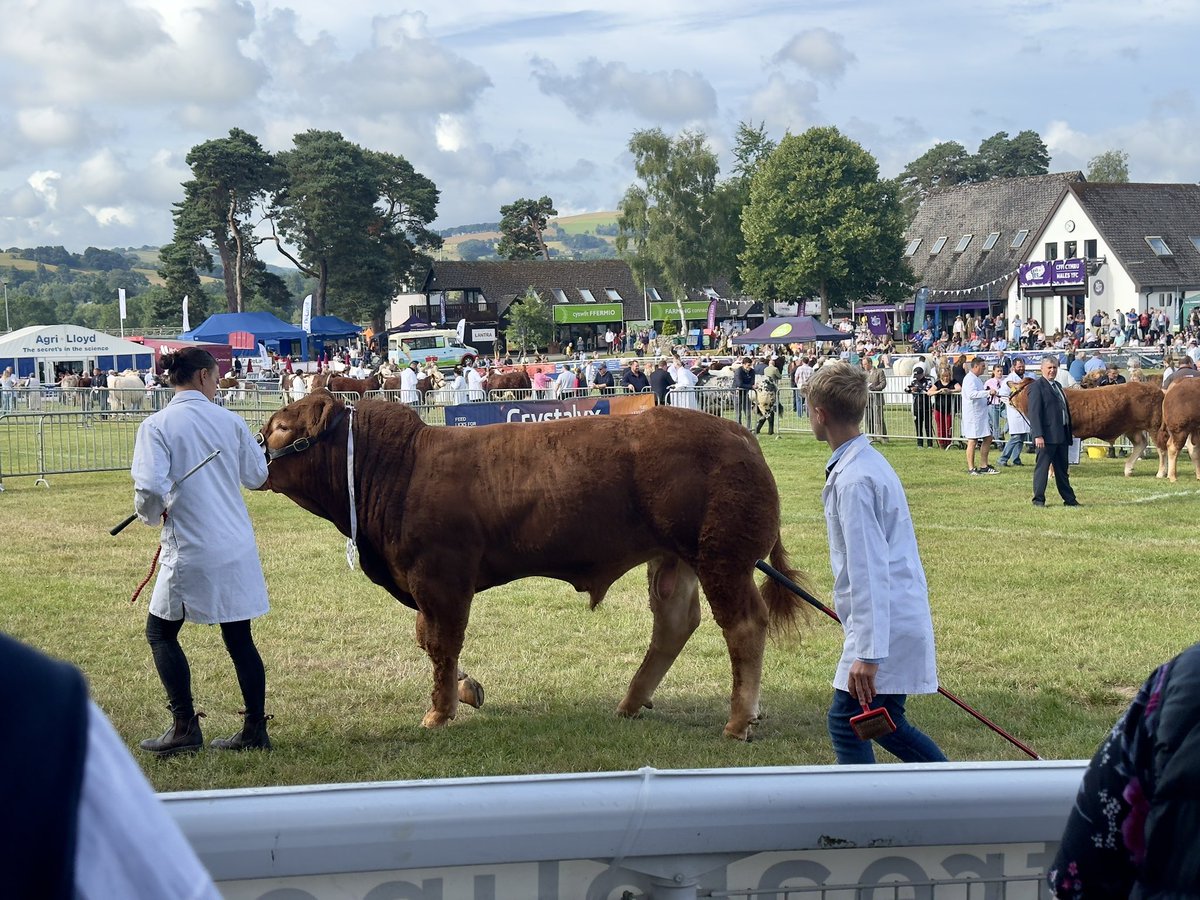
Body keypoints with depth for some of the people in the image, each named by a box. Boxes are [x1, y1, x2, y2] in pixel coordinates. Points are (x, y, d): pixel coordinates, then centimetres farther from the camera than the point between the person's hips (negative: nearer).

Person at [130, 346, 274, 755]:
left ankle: (185, 728, 7)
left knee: (161, 632, 12)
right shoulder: (230, 421, 2)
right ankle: (255, 731, 14)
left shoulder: (157, 426, -8)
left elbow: (150, 489, -17)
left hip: (189, 550, -4)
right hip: (237, 548, 4)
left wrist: (151, 515, 5)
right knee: (239, 637, 11)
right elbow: (256, 476, 12)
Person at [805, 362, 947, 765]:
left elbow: (869, 570, -24)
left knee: (846, 721, -3)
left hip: (885, 622, -10)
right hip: (902, 618, 10)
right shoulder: (870, 461, 11)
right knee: (886, 724, 18)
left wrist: (868, 654, -25)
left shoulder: (852, 479, -20)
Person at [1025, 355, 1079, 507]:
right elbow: (1034, 413, -16)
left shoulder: (1058, 386, 18)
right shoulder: (1037, 386, -9)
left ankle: (1069, 499, 19)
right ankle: (1038, 499, 4)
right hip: (1046, 436, -8)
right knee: (1042, 467, -2)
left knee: (1062, 469, 14)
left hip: (1061, 436, 8)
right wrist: (1038, 435, -23)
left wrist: (1068, 433, 17)